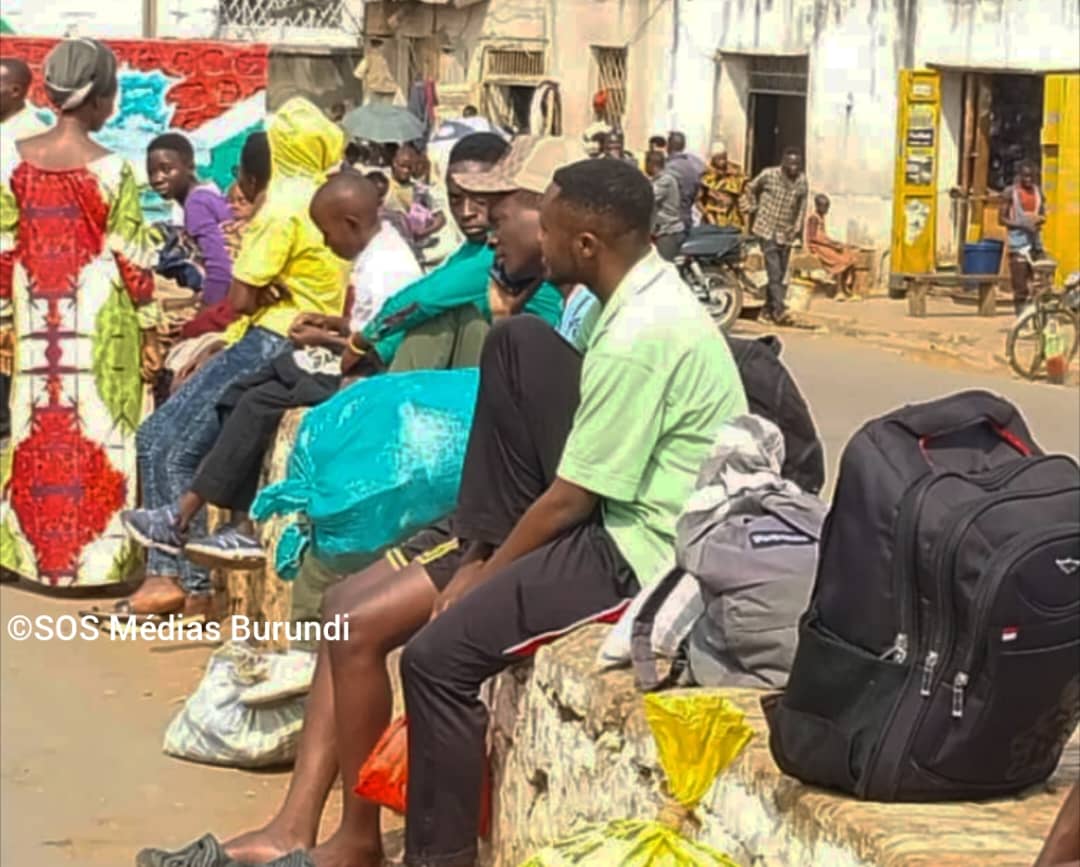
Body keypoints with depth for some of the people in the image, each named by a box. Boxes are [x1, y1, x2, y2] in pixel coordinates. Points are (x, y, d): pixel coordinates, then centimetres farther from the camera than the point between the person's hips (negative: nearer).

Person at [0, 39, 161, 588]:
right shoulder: (111, 169, -11)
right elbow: (131, 258, -7)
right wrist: (150, 329, 2)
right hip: (98, 317, -3)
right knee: (100, 432, 4)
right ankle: (98, 557, 7)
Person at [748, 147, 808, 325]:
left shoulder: (802, 181, 0)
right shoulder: (769, 175, -10)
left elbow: (802, 206, 12)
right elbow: (751, 188, 8)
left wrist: (798, 228, 7)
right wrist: (755, 208, 6)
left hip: (786, 233, 4)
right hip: (767, 230, -4)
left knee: (781, 275, 8)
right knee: (775, 272, -14)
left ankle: (768, 309, 19)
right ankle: (780, 310, -19)